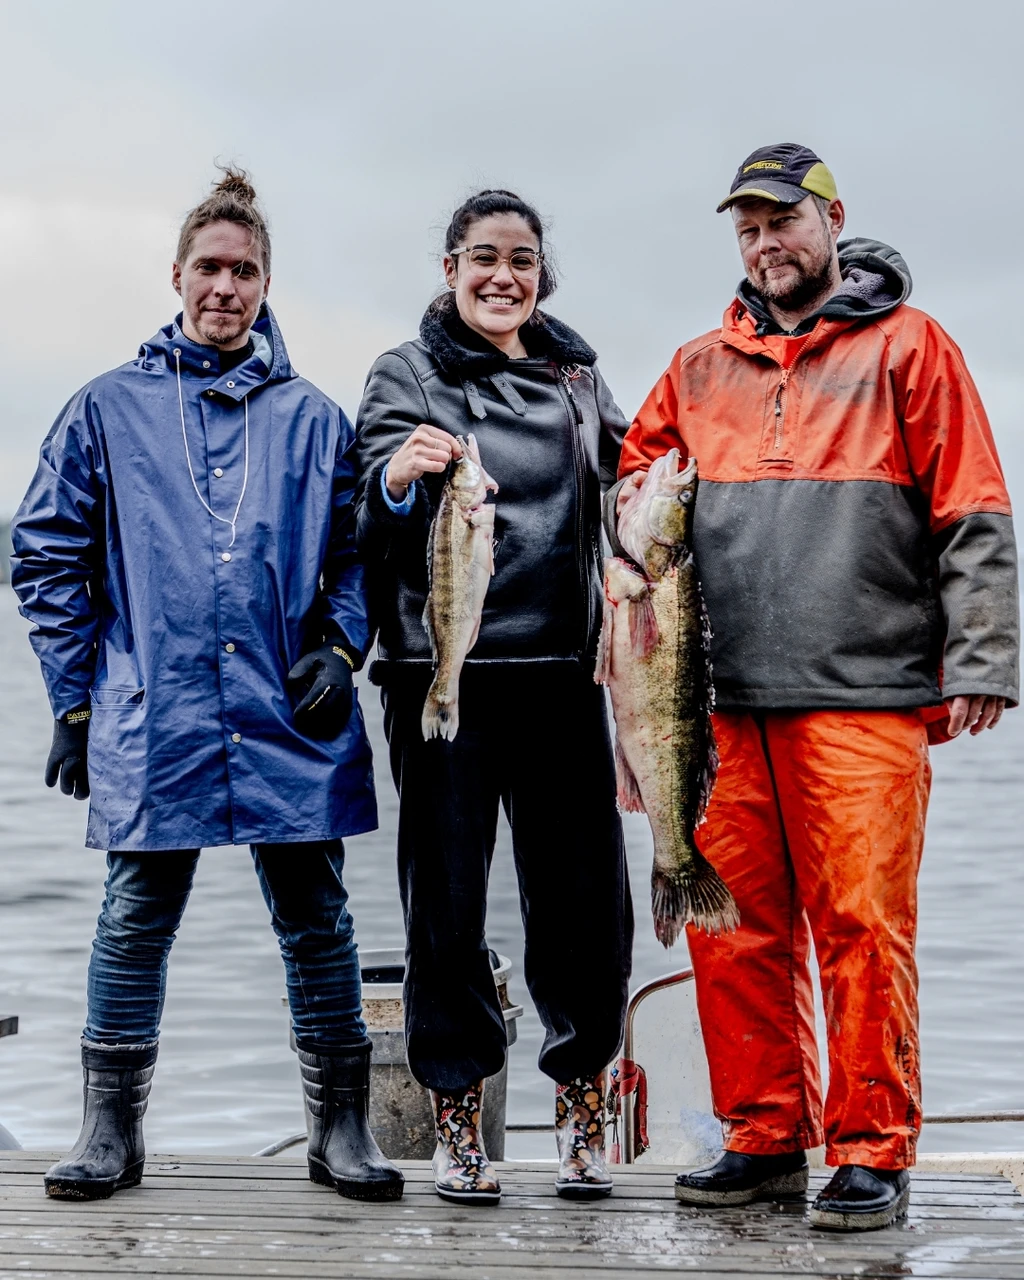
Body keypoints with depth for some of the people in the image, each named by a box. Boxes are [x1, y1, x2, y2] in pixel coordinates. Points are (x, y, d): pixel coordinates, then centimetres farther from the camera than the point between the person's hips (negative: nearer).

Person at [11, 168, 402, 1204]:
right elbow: (46, 552, 8)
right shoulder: (111, 409, 8)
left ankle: (339, 1126, 14)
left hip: (291, 718, 1)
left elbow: (356, 547, 15)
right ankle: (112, 1129, 14)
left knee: (315, 917, 4)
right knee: (136, 919, 3)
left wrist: (339, 645, -3)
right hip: (152, 719, -1)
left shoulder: (310, 417, 11)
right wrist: (76, 696, 3)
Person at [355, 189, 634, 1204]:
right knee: (447, 895, 2)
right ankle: (456, 1117, 13)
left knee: (585, 893, 2)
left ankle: (580, 1099, 18)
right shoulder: (407, 375, 4)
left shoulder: (575, 375, 15)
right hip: (444, 664, -3)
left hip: (561, 663, 3)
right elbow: (379, 528, -7)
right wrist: (398, 481, -30)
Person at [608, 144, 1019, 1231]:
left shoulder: (905, 346, 5)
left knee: (863, 925, -5)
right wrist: (637, 498, 5)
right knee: (736, 927, 6)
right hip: (727, 703, 5)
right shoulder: (700, 367, 18)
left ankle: (871, 1154, 5)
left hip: (865, 697, -4)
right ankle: (766, 1139, 18)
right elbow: (637, 467, 30)